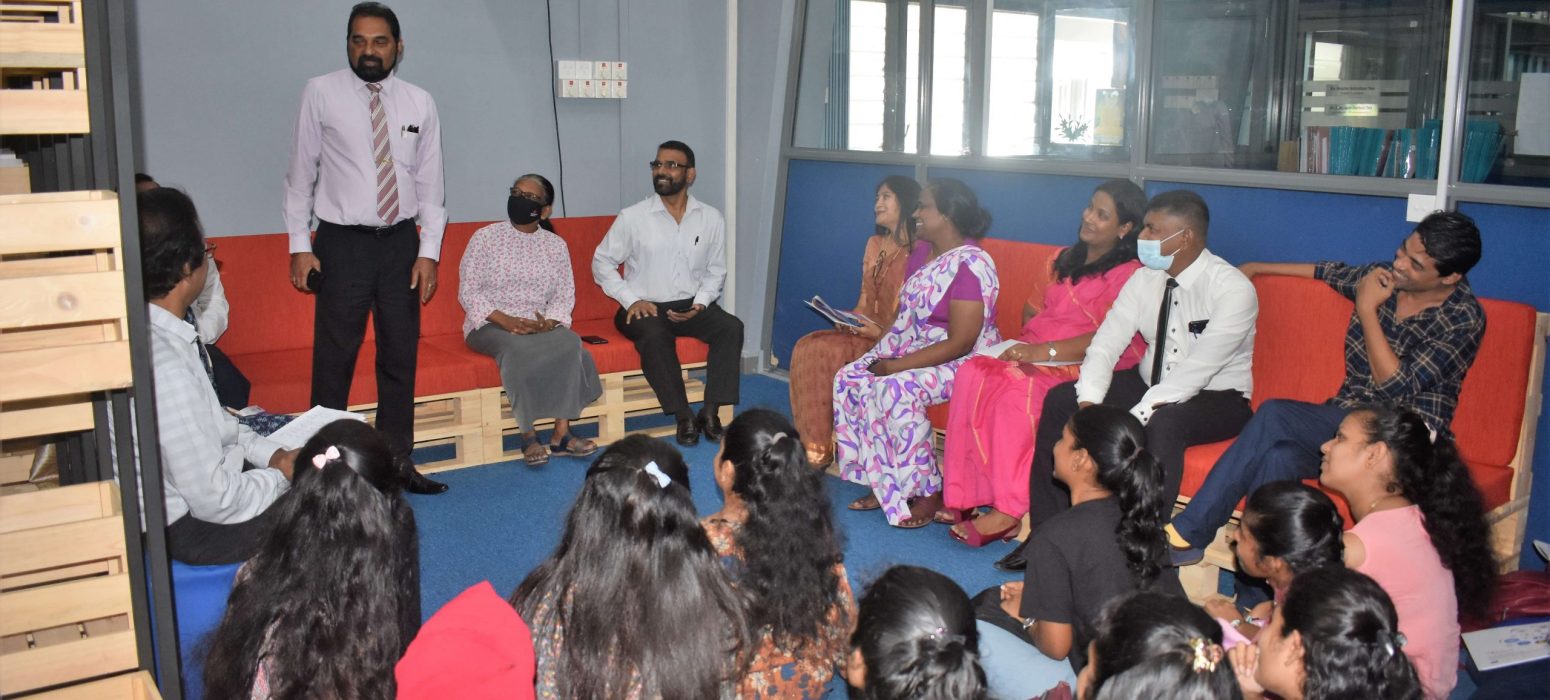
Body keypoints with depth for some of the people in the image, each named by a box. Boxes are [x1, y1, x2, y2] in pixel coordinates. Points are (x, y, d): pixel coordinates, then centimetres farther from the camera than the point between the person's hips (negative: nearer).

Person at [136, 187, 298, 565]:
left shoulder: (151, 329, -5)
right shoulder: (165, 367, -34)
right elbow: (214, 501, -27)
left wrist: (271, 453, 2)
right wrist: (281, 476, -10)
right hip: (191, 527, -9)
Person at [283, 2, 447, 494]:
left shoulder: (419, 103, 5)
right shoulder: (321, 93, -2)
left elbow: (429, 182, 6)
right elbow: (300, 173, 1)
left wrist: (429, 251, 0)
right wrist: (300, 246, -4)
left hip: (401, 243, 3)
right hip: (342, 244, -3)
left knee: (400, 357, 9)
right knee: (334, 360, -2)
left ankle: (398, 462, 20)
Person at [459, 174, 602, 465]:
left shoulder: (556, 245, 12)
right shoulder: (485, 237, 3)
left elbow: (565, 295, 7)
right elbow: (468, 292, -3)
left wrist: (549, 322, -16)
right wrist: (505, 320, -18)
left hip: (539, 324, 3)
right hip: (490, 324, -3)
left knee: (570, 343, -30)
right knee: (519, 348, -37)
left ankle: (561, 433, -27)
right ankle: (529, 436, -26)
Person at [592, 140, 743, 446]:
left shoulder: (712, 219, 5)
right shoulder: (632, 217, -2)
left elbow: (716, 271, 12)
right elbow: (602, 261, 3)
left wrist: (700, 303, -6)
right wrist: (631, 300, -9)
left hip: (691, 306, 3)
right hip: (645, 308, -3)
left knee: (731, 327, -26)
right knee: (655, 335, -36)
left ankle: (710, 412, -22)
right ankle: (684, 416, -25)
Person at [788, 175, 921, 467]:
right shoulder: (875, 244, 15)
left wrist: (882, 333, -20)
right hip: (867, 332, 8)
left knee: (824, 353, -25)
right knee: (807, 347, -16)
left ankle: (824, 450, -13)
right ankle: (814, 448, -14)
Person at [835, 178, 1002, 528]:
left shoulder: (972, 265, -19)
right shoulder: (921, 253, 9)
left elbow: (960, 344, -23)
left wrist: (897, 366, -23)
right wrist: (878, 353, -3)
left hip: (962, 363, -9)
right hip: (912, 349, 9)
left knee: (896, 390, -32)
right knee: (848, 379, -10)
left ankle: (928, 493, -15)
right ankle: (887, 486, -4)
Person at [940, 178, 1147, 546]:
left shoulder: (1129, 274, -2)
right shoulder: (1065, 260, 24)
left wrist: (1045, 351, -23)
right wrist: (1024, 346, 6)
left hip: (1080, 367, -7)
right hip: (1032, 356, 7)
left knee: (1020, 388, -36)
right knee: (973, 373, -24)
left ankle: (1009, 510, -31)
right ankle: (962, 495, -26)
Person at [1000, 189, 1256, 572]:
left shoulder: (1233, 289, -22)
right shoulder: (1145, 279, -2)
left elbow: (1195, 372, -29)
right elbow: (1105, 344, -6)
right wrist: (1089, 406, -24)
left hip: (1216, 398, -6)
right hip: (1152, 384, 6)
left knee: (1163, 424, -39)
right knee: (1060, 401, -13)